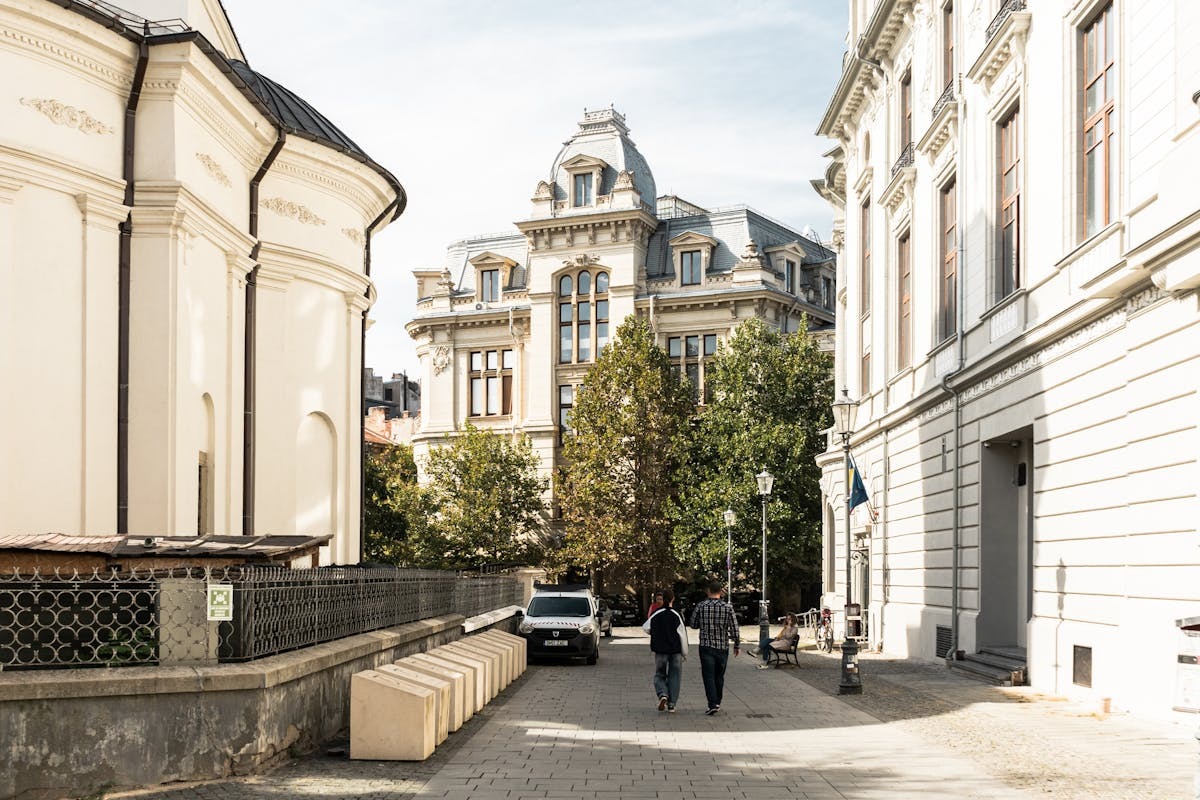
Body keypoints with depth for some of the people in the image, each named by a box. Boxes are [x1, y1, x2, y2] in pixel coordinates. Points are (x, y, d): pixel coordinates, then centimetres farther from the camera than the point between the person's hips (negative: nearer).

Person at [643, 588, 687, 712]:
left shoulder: (656, 615, -5)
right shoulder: (677, 615, -7)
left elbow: (645, 628, 5)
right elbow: (683, 636, -5)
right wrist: (684, 653, 4)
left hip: (660, 651, 1)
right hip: (675, 651, -1)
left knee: (659, 675, 13)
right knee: (674, 676, 7)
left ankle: (663, 694, -13)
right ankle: (671, 704, 3)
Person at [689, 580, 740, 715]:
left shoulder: (700, 606, -5)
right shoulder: (728, 607, -4)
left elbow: (693, 624, 5)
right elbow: (734, 629, -4)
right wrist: (737, 645, 6)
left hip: (706, 646, -2)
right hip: (723, 647, 2)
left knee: (708, 676, -2)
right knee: (719, 676, 16)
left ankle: (713, 704, -13)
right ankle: (717, 702, 24)